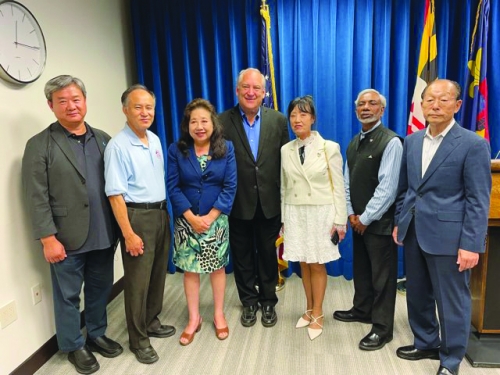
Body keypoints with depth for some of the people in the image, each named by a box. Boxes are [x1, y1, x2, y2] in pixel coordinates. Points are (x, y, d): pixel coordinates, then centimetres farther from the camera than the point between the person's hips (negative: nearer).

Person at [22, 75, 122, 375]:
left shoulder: (103, 139, 7)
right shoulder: (39, 145, -5)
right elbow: (37, 198, -8)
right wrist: (48, 239, -12)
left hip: (104, 235, 4)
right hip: (68, 239, -4)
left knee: (100, 289, 17)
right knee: (68, 295, 12)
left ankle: (97, 335, 38)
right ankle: (74, 346, 32)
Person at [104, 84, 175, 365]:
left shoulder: (155, 140, 8)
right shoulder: (118, 146, -14)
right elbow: (115, 194, -17)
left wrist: (166, 213, 12)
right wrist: (129, 234, -18)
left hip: (161, 214, 7)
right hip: (137, 217, -7)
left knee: (158, 274, 17)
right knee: (138, 280, 4)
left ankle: (151, 322, 37)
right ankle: (139, 339, 21)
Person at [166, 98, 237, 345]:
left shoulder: (226, 148, -3)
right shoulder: (176, 150, -3)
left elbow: (230, 186, -7)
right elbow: (173, 187, -6)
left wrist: (210, 217, -13)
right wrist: (191, 218, -14)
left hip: (216, 220, 0)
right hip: (186, 221, 1)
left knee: (217, 267, 11)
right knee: (190, 269, 9)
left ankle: (219, 315, 30)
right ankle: (194, 319, 26)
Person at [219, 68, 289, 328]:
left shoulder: (278, 120, -1)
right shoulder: (224, 121, -6)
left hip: (269, 202, 1)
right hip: (239, 203, 0)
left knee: (268, 254, 15)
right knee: (242, 255, 15)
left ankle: (268, 301, 36)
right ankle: (249, 302, 36)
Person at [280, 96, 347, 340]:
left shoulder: (329, 148, -6)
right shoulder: (286, 150, 4)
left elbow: (338, 187, -5)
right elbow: (284, 188, 8)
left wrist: (339, 220, -8)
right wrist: (284, 219, 7)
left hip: (321, 213, -3)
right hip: (295, 214, 3)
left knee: (317, 265, 6)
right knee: (303, 264, 12)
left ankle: (317, 314, 22)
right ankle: (309, 309, 30)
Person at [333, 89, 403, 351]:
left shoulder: (391, 142, -14)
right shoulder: (354, 143, 11)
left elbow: (387, 188, -19)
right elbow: (347, 181, 10)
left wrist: (366, 218, -15)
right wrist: (351, 214, 1)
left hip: (379, 221, -7)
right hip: (358, 220, 7)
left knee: (382, 275, 4)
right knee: (360, 269, 20)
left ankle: (382, 328, 18)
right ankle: (362, 310, 38)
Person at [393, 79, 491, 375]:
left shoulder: (473, 144, -9)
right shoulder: (412, 141, 8)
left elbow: (479, 200, -12)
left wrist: (471, 244, -16)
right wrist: (399, 222, 12)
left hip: (448, 235, -6)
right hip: (414, 232, 6)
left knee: (452, 300, 8)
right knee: (417, 294, 18)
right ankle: (426, 343, 40)